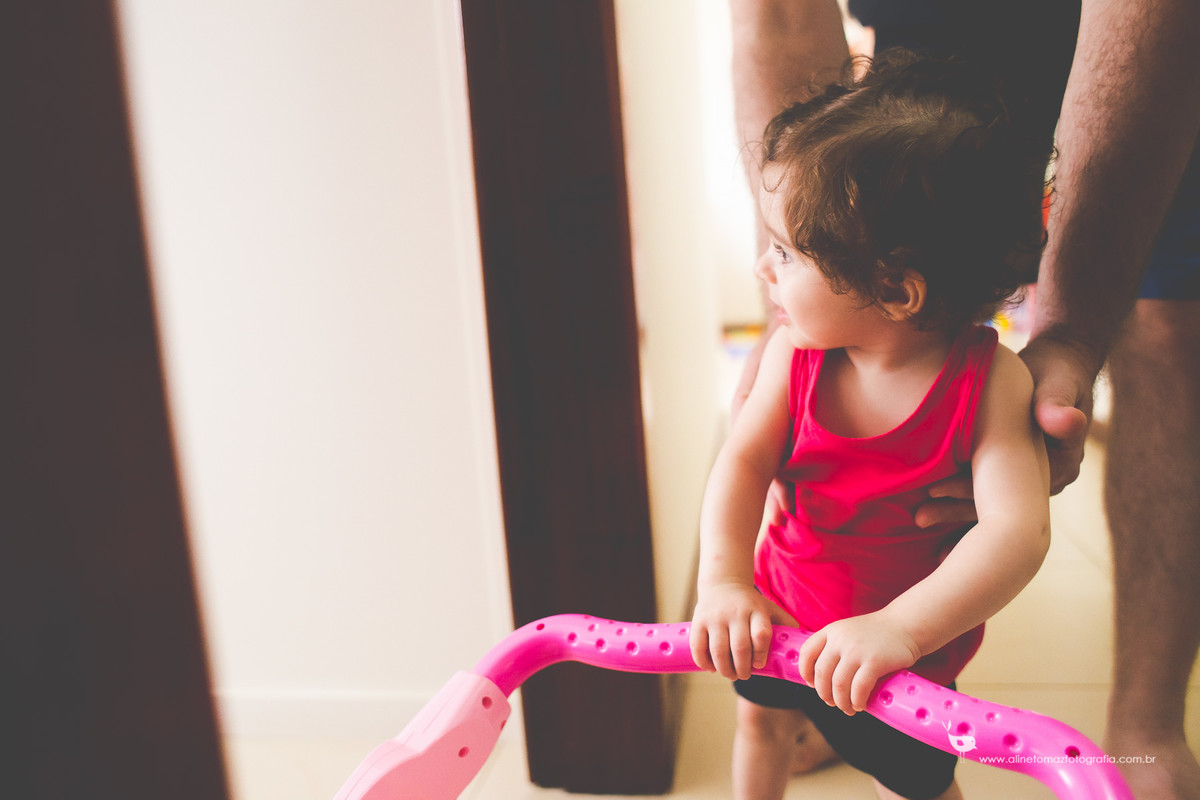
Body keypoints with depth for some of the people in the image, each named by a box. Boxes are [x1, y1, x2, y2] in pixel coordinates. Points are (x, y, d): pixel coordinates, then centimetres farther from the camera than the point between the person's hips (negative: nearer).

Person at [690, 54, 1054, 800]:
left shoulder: (990, 381, -30)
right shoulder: (797, 352, -22)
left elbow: (1017, 529, -38)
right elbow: (744, 461, -22)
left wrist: (899, 628, -49)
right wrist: (723, 577, -39)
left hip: (909, 637, -3)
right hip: (782, 603, 3)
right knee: (760, 714, 27)